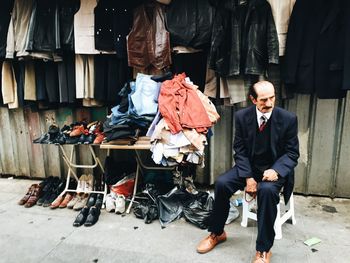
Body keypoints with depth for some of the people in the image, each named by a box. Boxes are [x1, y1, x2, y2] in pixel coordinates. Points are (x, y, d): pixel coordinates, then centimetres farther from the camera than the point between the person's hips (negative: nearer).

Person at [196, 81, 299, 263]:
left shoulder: (288, 119, -11)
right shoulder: (242, 116, -7)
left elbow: (292, 153, -5)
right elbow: (240, 150, -4)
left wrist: (276, 170, -24)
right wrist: (248, 177, -15)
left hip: (274, 169, -2)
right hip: (249, 166, 2)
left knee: (267, 190, -34)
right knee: (221, 183, -21)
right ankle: (217, 233, 3)